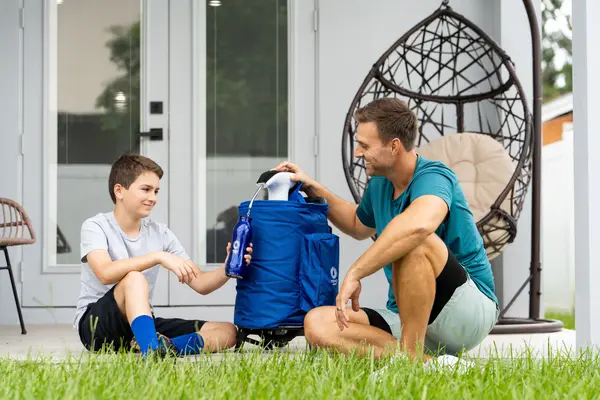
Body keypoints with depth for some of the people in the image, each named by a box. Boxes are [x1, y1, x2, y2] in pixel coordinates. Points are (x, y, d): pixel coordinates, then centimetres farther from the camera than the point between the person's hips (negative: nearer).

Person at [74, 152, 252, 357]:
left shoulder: (160, 233, 6)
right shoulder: (95, 227, -7)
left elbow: (200, 283, 1)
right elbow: (105, 273, -29)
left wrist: (227, 269, -20)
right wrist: (158, 257, -36)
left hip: (140, 323, 6)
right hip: (95, 324, -6)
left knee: (227, 331, -11)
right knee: (134, 279, -36)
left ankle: (161, 348, -36)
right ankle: (151, 349, -57)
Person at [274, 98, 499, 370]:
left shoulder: (433, 177, -19)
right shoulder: (380, 184, 8)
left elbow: (419, 224, -45)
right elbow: (359, 227, 33)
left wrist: (355, 273, -40)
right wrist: (315, 190, 21)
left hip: (471, 311, -8)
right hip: (406, 317, 8)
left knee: (413, 242, -35)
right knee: (317, 324, -13)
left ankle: (411, 357, -27)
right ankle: (429, 362, -23)